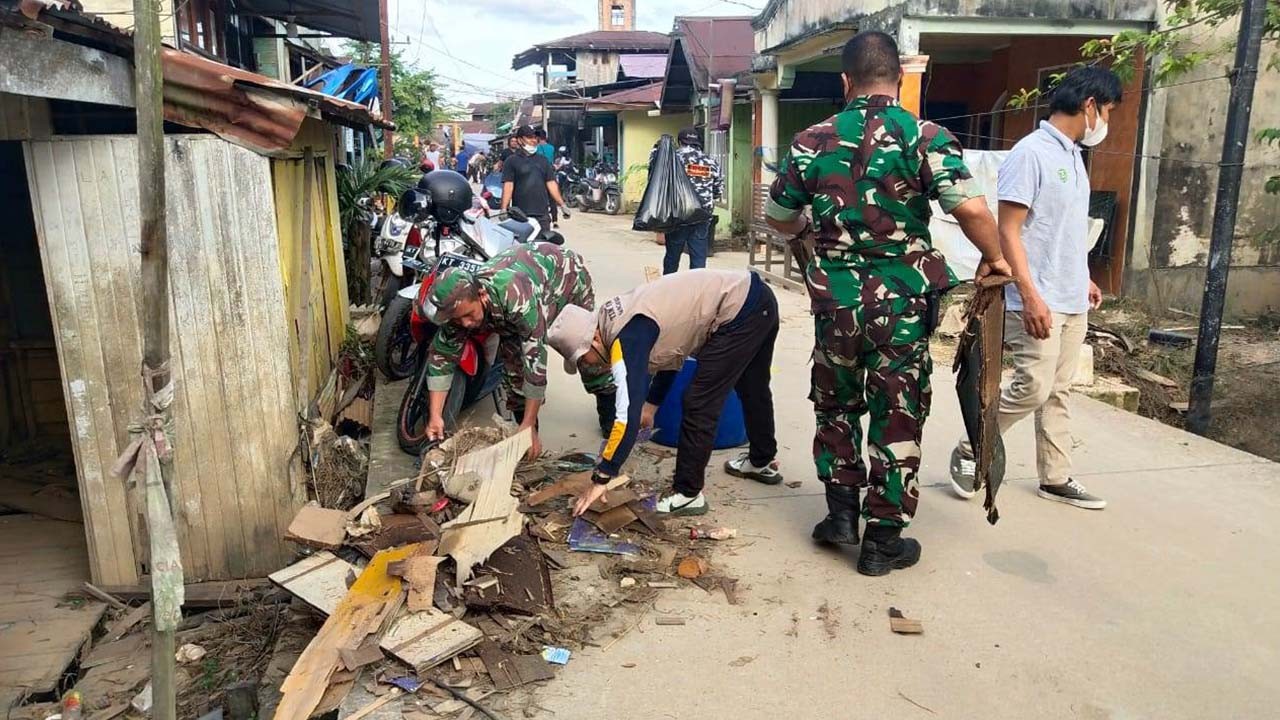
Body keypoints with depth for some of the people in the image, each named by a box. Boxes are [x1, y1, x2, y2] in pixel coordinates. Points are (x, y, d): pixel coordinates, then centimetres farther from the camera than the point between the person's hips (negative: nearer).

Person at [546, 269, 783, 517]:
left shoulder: (627, 339, -21)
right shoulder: (624, 317, 7)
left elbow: (629, 414, -26)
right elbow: (670, 348, 22)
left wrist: (600, 479, -21)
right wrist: (652, 403, 23)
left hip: (738, 311, -10)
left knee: (699, 405, -5)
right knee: (752, 388, 28)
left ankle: (688, 494, 7)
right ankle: (763, 462, 49)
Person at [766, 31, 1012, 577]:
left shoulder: (812, 141, 1)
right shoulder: (926, 137, -7)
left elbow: (778, 216, 12)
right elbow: (971, 208, -19)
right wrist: (993, 259, 0)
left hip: (835, 299, 2)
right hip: (902, 301, -2)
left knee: (836, 406, 22)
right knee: (897, 418, 9)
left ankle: (842, 513, 27)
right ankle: (883, 541, 19)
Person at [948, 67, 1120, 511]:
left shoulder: (1073, 156, 14)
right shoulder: (1030, 153, -14)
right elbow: (1008, 231, -19)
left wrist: (1082, 279, 26)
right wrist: (1030, 295, -24)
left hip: (1073, 302, 9)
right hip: (1038, 302, -9)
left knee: (1058, 392, 12)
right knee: (1033, 387, -9)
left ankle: (1056, 478, 20)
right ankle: (969, 452, 9)